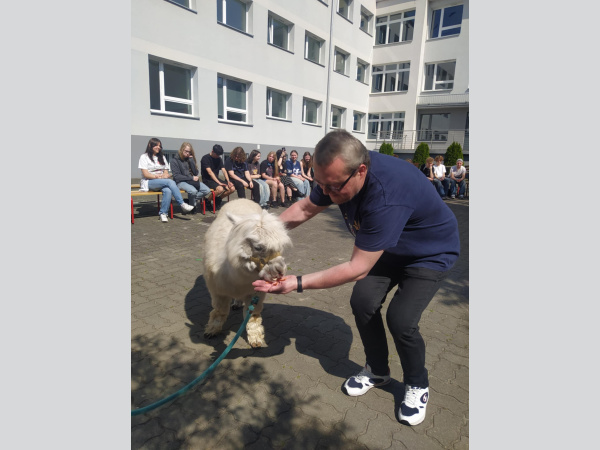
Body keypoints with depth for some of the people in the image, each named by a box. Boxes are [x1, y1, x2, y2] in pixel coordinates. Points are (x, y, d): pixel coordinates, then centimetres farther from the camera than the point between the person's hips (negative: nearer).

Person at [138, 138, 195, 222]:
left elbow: (166, 172, 15)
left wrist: (165, 176, -9)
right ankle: (182, 204, -34)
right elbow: (145, 174, -6)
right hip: (149, 182, -4)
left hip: (162, 182, 4)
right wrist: (158, 176, -17)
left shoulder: (162, 157, 23)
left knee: (168, 191, -35)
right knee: (170, 182, -33)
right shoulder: (144, 157, 5)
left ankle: (163, 213, -31)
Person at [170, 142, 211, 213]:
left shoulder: (190, 159, 12)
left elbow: (196, 173, 2)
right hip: (181, 182, -6)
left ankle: (189, 200, -8)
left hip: (192, 181, 6)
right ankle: (192, 206, -5)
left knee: (207, 190, -17)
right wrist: (191, 178, -15)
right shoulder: (175, 161, -3)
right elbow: (176, 176, -11)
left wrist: (191, 160, -6)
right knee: (193, 191, -35)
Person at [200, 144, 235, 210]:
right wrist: (219, 182, -26)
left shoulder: (219, 159, 12)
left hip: (216, 179, 7)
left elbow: (224, 171, 3)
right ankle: (207, 201, -8)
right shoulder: (205, 158, -9)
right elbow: (209, 172, -18)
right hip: (207, 180, -7)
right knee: (220, 189, -34)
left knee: (232, 189, -12)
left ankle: (218, 199, 11)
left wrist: (228, 181, -15)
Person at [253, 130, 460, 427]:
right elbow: (305, 208, -4)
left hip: (430, 254, -6)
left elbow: (358, 268, -37)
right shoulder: (339, 173, -20)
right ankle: (377, 371, 21)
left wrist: (298, 283, -35)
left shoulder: (386, 198, -44)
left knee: (400, 319, -18)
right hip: (388, 246, 7)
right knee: (363, 302, -6)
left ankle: (417, 385, 14)